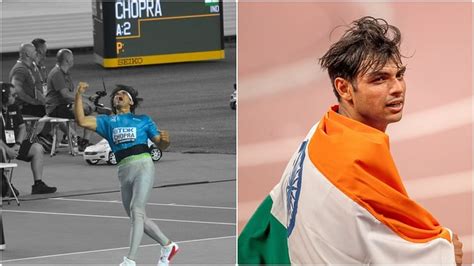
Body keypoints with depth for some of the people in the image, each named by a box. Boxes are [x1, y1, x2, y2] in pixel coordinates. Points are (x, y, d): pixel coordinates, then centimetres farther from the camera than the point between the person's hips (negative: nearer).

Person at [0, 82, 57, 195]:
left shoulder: (14, 108, 8)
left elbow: (22, 127, 12)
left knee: (37, 148, -4)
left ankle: (38, 184, -5)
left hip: (14, 144, 8)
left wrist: (17, 144, -5)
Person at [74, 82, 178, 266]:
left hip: (143, 166, -4)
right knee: (137, 217, 10)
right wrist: (79, 95, -5)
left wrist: (165, 140, -10)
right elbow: (81, 121, 3)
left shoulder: (143, 120, 13)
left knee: (136, 211, -18)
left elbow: (160, 145, 14)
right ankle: (167, 246, 30)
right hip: (124, 170, 4)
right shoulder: (107, 122, 17)